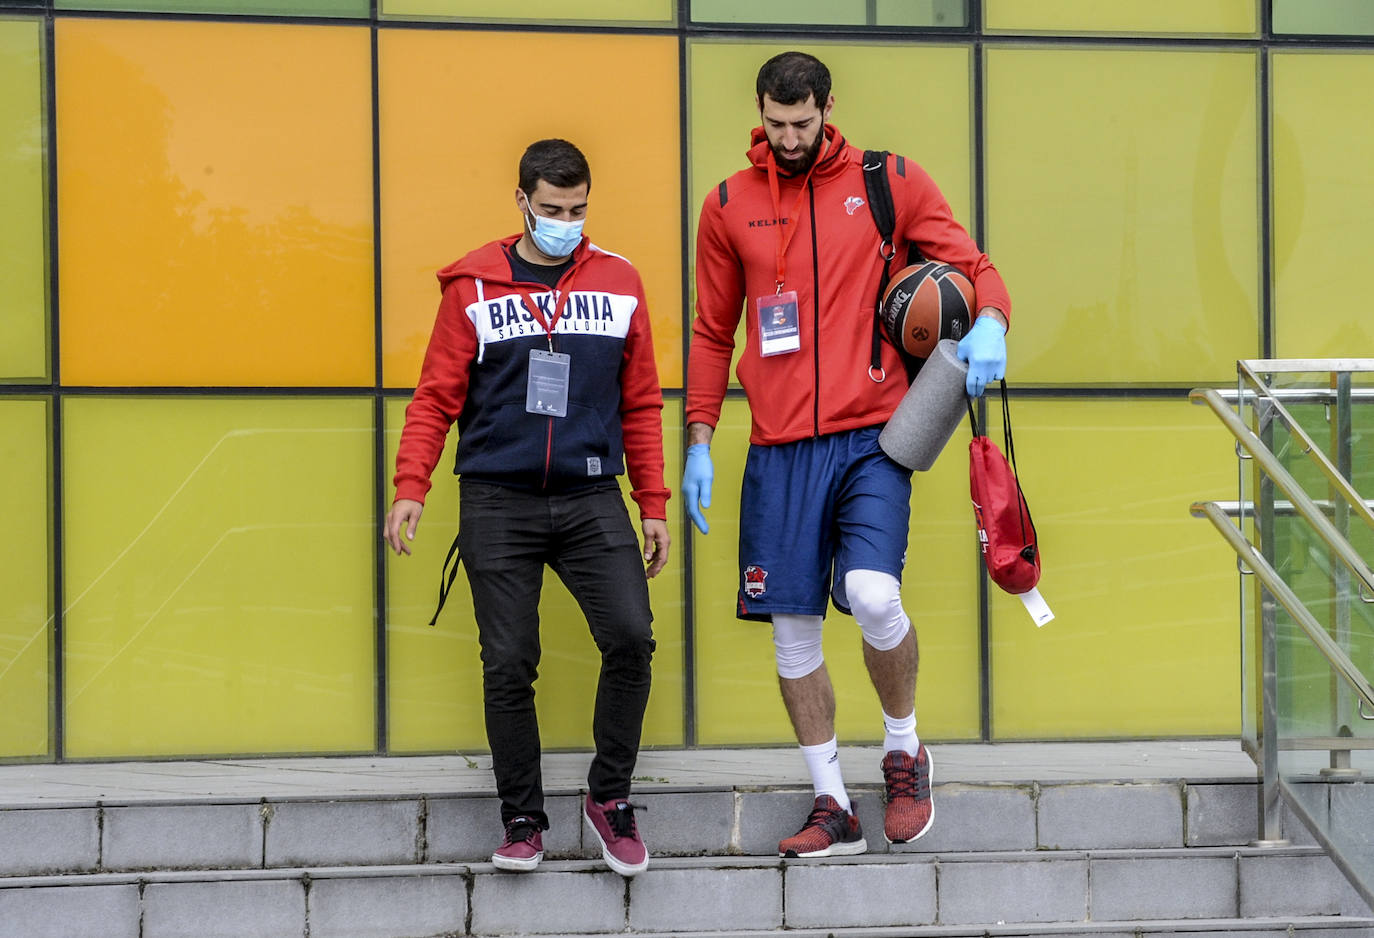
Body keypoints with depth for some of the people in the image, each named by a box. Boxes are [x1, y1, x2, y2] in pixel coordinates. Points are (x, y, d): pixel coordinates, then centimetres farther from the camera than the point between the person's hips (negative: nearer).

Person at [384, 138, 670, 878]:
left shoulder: (618, 283, 8)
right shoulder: (473, 287, 4)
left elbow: (641, 404, 12)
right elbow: (437, 395, 2)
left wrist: (653, 504, 8)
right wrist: (410, 488, -10)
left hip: (590, 498, 1)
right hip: (498, 502, -1)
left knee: (630, 637, -13)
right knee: (508, 664, -1)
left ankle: (609, 796, 5)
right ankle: (522, 818, 13)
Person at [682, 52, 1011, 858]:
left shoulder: (890, 182, 5)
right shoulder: (729, 206, 9)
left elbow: (972, 264, 8)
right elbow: (712, 333, 16)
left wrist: (990, 323, -15)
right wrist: (700, 441, 9)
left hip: (871, 436, -2)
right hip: (780, 450, 3)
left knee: (872, 594, -21)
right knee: (792, 627, 2)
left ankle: (905, 750, 7)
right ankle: (834, 808, 14)